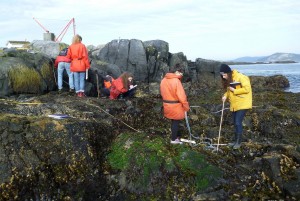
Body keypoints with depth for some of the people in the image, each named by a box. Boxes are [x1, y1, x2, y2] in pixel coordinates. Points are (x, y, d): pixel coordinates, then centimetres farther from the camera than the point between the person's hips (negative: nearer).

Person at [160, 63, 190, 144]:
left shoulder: (164, 80, 2)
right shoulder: (176, 81, -22)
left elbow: (163, 93, 10)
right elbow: (182, 96, -21)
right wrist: (186, 107, -11)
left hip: (167, 105, 7)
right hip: (176, 106, -7)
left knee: (173, 121, 22)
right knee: (176, 122, 9)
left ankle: (175, 136, 36)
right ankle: (174, 139, 20)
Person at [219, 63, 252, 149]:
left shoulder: (240, 77, -18)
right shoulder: (228, 80, 7)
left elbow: (247, 89, -22)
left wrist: (234, 91, -19)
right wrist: (225, 96, -4)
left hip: (242, 104, -8)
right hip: (234, 105, 8)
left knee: (238, 123, -7)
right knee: (235, 123, 14)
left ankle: (239, 142, 6)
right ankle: (236, 141, 25)